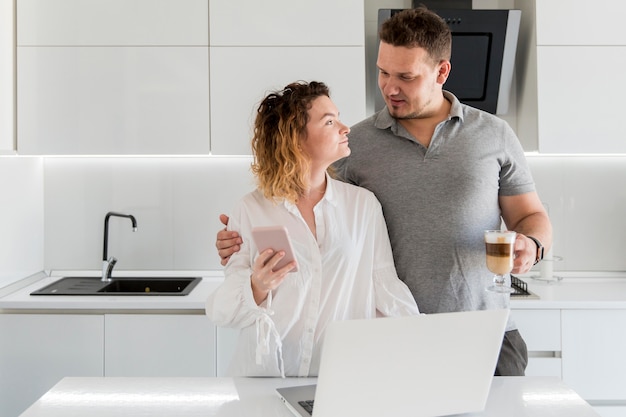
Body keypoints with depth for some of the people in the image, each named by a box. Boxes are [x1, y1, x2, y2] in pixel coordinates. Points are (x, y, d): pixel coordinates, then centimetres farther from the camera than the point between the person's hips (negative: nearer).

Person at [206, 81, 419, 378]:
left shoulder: (364, 205, 6)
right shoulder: (250, 210, 2)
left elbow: (385, 287, 5)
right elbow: (228, 307, 4)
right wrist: (258, 287, -16)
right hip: (267, 372, -2)